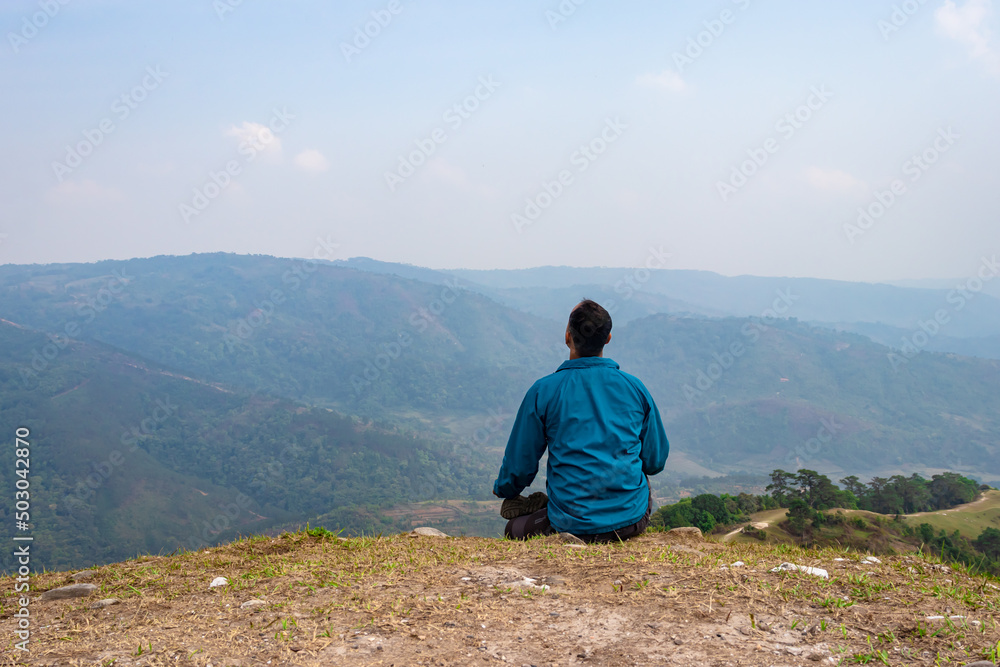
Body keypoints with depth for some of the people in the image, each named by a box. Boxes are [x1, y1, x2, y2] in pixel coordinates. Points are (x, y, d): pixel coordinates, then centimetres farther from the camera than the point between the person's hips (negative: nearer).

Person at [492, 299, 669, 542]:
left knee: (513, 530, 27)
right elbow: (655, 461, 9)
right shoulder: (635, 388, 0)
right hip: (633, 521, 2)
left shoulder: (543, 392, -6)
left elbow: (520, 465, 2)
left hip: (572, 525, -1)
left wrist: (503, 490, 26)